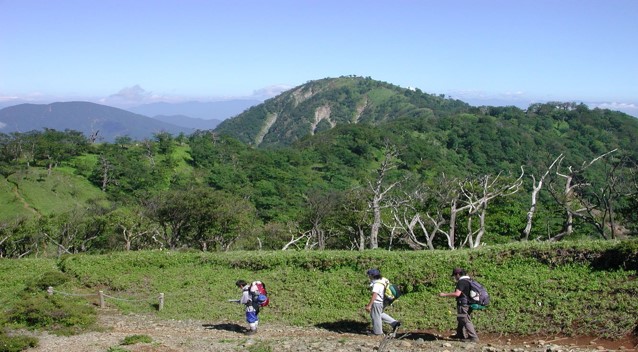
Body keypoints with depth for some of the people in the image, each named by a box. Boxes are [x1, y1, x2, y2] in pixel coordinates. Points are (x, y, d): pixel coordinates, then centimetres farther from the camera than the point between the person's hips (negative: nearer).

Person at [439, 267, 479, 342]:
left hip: (463, 304, -10)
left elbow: (457, 294, -28)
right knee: (460, 319, 22)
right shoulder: (468, 281, 12)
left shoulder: (461, 282, -18)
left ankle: (473, 337, -6)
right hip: (468, 303, 10)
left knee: (465, 320, -6)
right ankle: (460, 334, 34)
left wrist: (445, 294, -23)